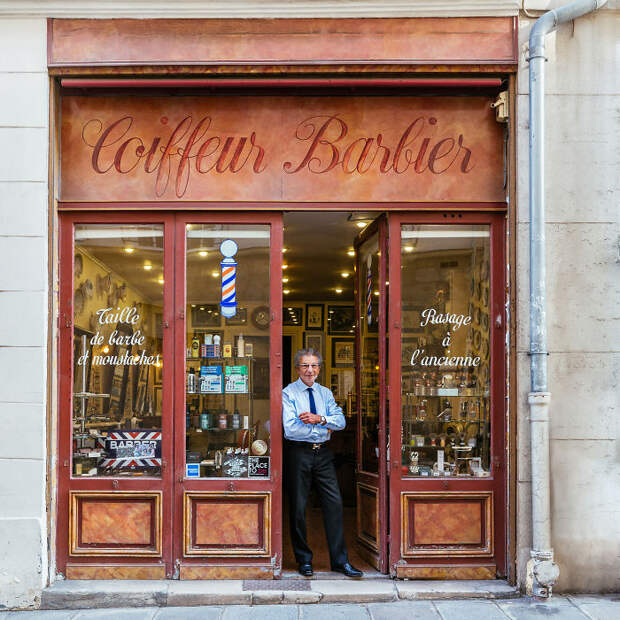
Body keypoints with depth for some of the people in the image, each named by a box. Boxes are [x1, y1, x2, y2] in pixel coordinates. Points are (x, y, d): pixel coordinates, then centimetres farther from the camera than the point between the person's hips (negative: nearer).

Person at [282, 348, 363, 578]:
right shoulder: (288, 393, -3)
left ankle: (340, 560, 7)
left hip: (323, 454, 4)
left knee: (334, 503, -1)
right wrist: (322, 429, -9)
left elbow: (341, 421, 0)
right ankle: (304, 560, 19)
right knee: (298, 507, 4)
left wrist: (320, 418, -18)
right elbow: (291, 428, -15)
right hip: (299, 453, -4)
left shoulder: (325, 393, 12)